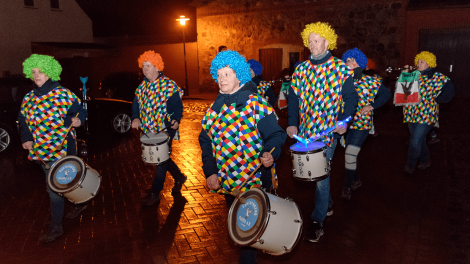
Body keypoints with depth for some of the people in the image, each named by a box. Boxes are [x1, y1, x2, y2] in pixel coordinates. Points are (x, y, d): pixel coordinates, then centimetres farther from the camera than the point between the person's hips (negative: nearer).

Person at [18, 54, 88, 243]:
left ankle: (56, 227, 9)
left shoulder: (63, 94, -8)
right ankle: (80, 202, 41)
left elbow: (80, 111, 0)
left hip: (62, 148, -6)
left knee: (54, 188, -4)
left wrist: (77, 120, -21)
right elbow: (23, 119, 16)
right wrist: (26, 138, 1)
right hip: (41, 149, 6)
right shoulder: (29, 98, 9)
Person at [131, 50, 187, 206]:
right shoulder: (142, 86, 7)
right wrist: (136, 118, -8)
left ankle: (154, 193, 12)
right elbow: (136, 104, 10)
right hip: (150, 130, 7)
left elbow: (177, 106, -15)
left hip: (165, 130, -7)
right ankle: (179, 177, 40)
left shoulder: (169, 85, -12)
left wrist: (176, 120, -32)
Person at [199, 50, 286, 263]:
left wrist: (270, 154, -33)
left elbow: (275, 135, -12)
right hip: (227, 182, 6)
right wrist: (210, 172, -3)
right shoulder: (214, 108, 6)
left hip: (254, 182, -6)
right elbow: (205, 141, 8)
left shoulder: (256, 104, -10)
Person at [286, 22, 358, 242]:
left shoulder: (341, 69, -3)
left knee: (321, 174, -4)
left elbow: (350, 98, -3)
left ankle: (318, 222, 8)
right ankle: (327, 203, 41)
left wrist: (344, 121, -19)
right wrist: (292, 123, -6)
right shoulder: (301, 69, 7)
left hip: (329, 131, -4)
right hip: (305, 132, 4)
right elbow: (294, 97, 6)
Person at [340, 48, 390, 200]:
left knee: (350, 154, -12)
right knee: (350, 154, 15)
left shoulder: (371, 81, -4)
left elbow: (386, 94, 7)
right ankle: (356, 180, 36)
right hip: (345, 123, 4)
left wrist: (372, 105, -7)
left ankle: (346, 187, 1)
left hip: (361, 124, -4)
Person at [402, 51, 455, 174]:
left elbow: (450, 88, -13)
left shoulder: (436, 77, -7)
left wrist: (437, 100, -12)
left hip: (425, 116, -6)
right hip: (411, 114, 6)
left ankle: (410, 166, 8)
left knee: (415, 142, -7)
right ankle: (425, 160, 38)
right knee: (419, 140, 18)